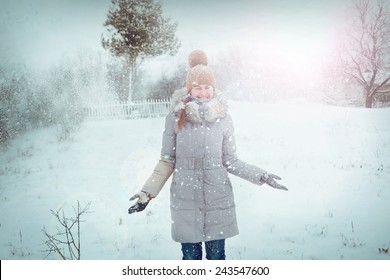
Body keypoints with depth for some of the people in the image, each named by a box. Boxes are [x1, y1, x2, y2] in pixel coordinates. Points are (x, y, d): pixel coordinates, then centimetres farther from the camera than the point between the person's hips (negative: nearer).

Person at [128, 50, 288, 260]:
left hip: (218, 200, 1)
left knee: (217, 257, 11)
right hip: (185, 201, 0)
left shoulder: (223, 119, -3)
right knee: (190, 257, 10)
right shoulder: (175, 118, -5)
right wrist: (147, 193, -1)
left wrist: (260, 176, -2)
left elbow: (231, 161, 5)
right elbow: (167, 161, 2)